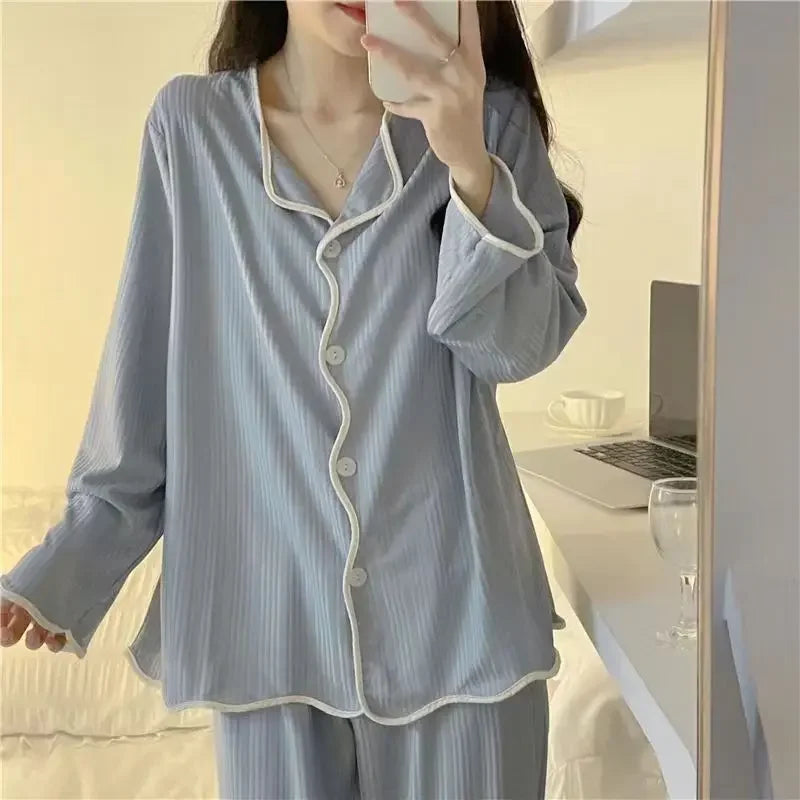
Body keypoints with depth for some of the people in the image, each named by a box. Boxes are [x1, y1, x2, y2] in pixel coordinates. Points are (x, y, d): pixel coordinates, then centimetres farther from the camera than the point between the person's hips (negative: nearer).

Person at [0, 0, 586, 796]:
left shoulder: (490, 118, -1)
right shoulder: (191, 124, -1)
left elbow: (522, 347, -8)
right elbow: (150, 359, 4)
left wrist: (471, 167, -22)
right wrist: (75, 556, 5)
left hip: (453, 601, 0)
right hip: (265, 605, 0)